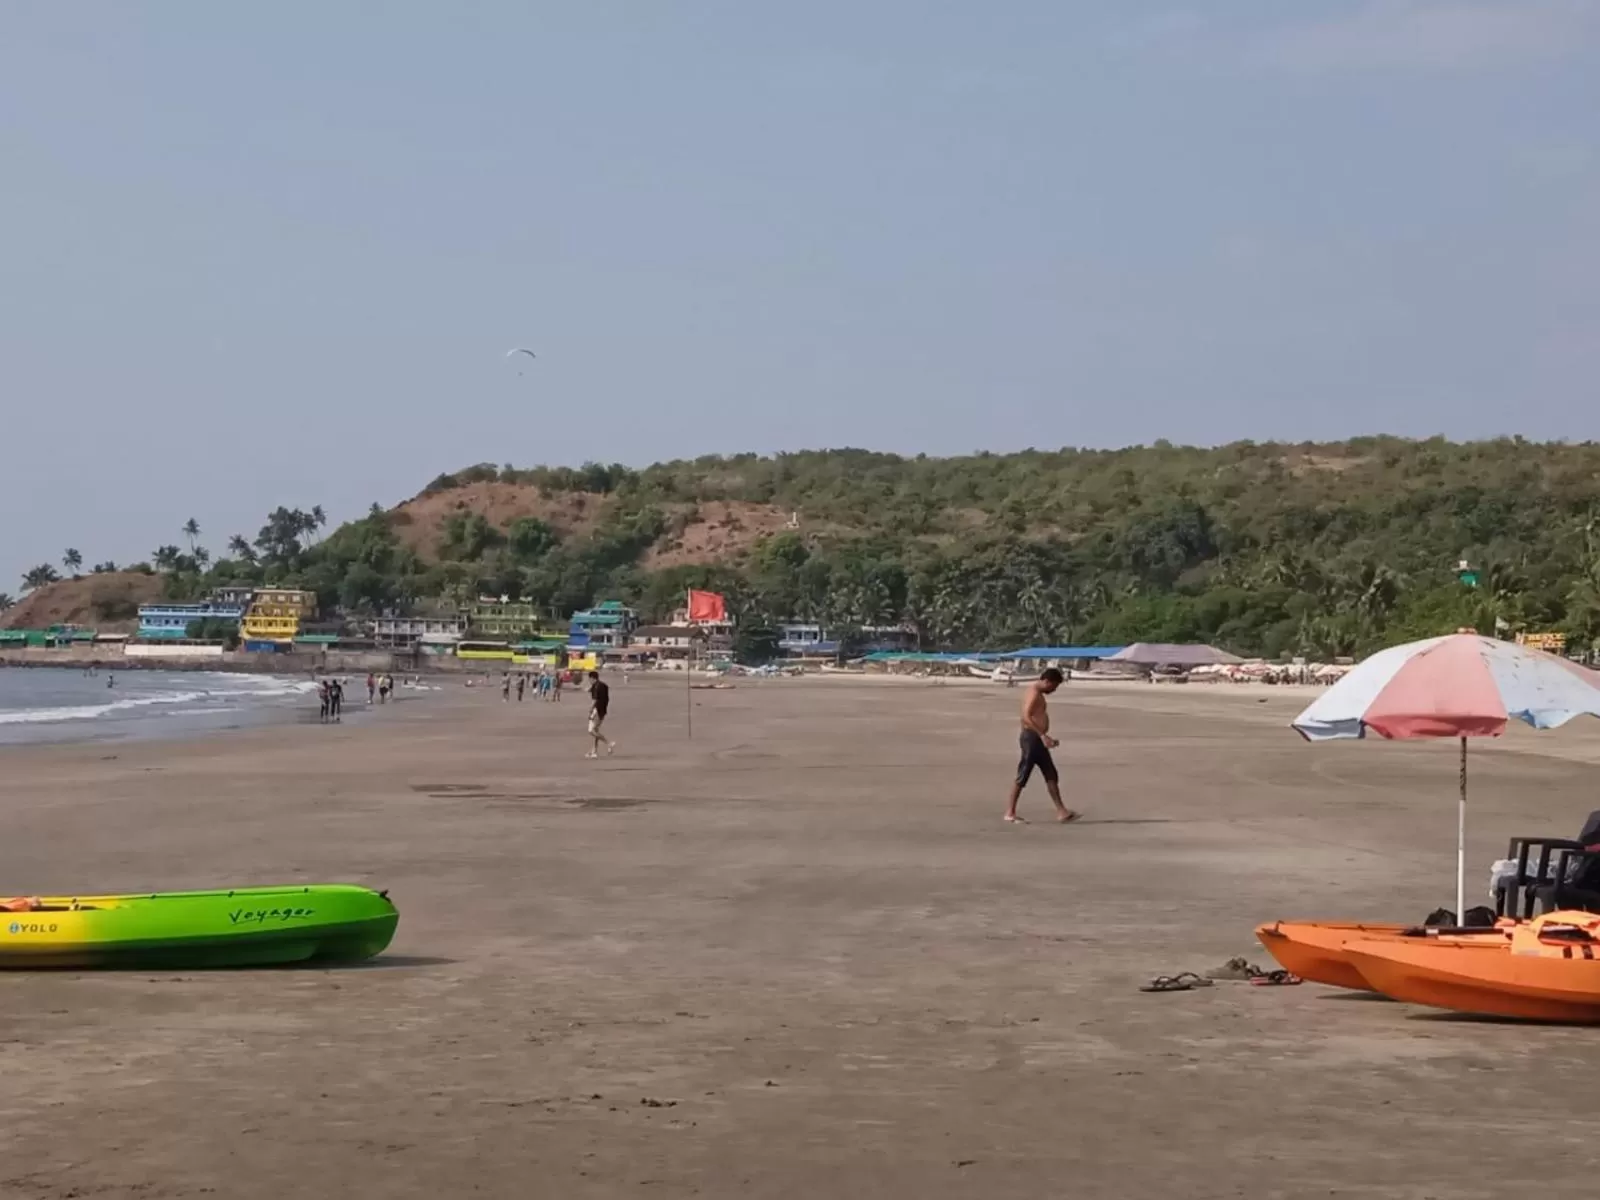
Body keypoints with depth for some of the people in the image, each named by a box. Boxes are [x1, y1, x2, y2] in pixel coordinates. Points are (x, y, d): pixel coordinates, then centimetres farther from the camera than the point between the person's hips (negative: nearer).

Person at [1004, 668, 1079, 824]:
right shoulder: (1034, 692, -13)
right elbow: (1026, 717, -25)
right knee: (1023, 775, -5)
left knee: (1051, 776, 9)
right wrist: (1042, 735, -29)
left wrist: (1045, 738, 25)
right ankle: (1010, 813, 1)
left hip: (1037, 738, 11)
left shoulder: (1038, 693, 19)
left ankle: (1061, 812, 9)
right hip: (1032, 737, -11)